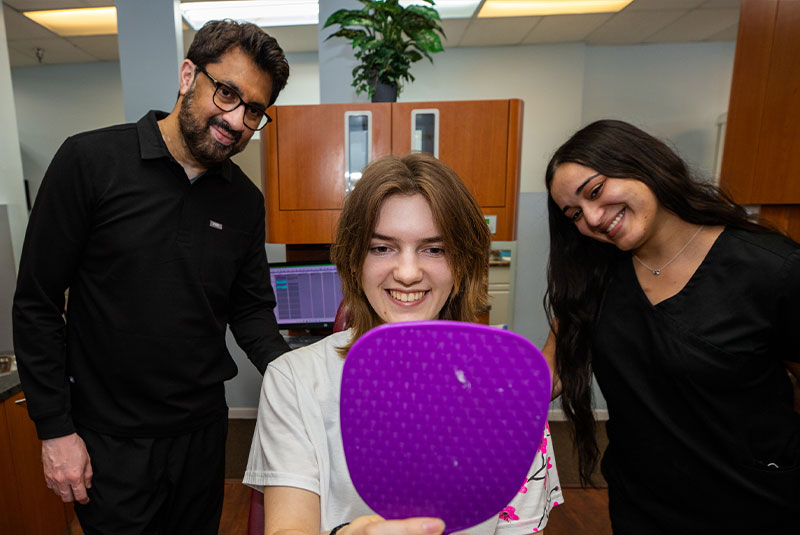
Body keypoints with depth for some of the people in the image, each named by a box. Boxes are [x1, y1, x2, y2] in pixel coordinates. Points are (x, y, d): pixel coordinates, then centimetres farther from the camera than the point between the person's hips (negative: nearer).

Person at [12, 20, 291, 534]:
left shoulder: (246, 201, -2)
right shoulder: (91, 161, -12)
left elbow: (251, 308, 3)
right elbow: (37, 302, -9)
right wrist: (55, 428, -8)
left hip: (202, 428, 4)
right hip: (110, 438, -3)